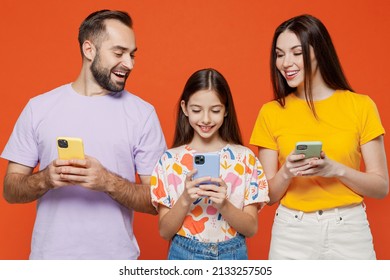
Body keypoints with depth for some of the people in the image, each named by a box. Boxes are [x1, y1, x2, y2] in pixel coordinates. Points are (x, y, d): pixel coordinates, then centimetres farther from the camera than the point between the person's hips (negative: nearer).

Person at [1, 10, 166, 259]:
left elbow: (158, 201, -6)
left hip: (116, 258, 0)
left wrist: (109, 183, -22)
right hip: (49, 255, 1)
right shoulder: (38, 108, -2)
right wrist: (44, 179, -19)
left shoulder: (143, 113, -5)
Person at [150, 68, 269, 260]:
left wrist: (223, 204, -22)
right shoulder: (169, 159, -5)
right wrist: (185, 199, -21)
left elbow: (251, 228, -5)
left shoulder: (245, 157, -6)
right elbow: (164, 231, -5)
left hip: (233, 256, 0)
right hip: (185, 256, 0)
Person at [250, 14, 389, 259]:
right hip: (292, 233, 1)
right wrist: (286, 173, -18)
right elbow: (269, 195, 2)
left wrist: (336, 169, -17)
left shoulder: (360, 106, -3)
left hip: (350, 231, 0)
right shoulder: (271, 112, 0)